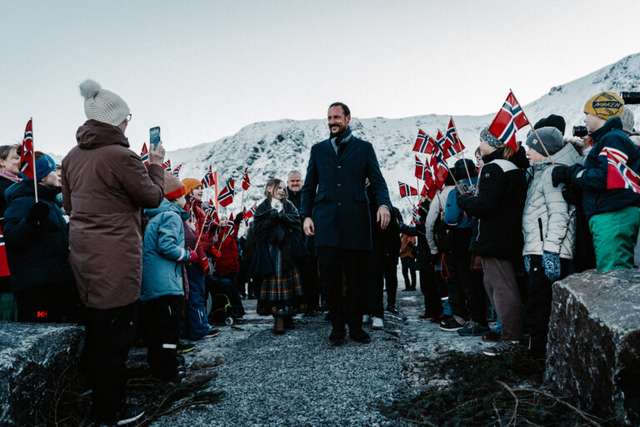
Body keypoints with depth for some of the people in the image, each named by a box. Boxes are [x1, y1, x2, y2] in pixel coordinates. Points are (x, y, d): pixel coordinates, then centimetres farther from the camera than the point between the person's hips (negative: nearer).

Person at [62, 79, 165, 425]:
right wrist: (156, 164, 9)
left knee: (97, 330, 19)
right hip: (115, 257, -8)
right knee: (116, 334, 3)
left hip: (82, 253, 8)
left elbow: (69, 204, 20)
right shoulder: (120, 156, -16)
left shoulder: (72, 157, 10)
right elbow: (153, 197, -5)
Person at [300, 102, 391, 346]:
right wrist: (306, 215, 2)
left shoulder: (364, 148, 12)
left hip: (356, 223, -1)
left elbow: (377, 181, 5)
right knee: (330, 278, -2)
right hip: (326, 223, 1)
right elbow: (309, 187, 16)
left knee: (357, 278, 3)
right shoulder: (318, 149, 17)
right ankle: (337, 327, 12)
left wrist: (383, 204, -15)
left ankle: (355, 326, 18)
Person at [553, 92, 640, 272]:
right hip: (613, 215, 11)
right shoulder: (605, 140, 26)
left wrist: (571, 173, -11)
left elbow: (609, 178, -20)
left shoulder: (613, 139, -6)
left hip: (613, 216, -11)